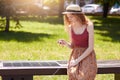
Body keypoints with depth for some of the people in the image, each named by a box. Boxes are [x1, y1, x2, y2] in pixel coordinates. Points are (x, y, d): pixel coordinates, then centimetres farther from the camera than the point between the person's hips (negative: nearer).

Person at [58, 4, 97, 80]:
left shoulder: (89, 26, -12)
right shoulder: (70, 28, 2)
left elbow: (90, 47, -14)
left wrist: (78, 60, -19)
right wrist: (65, 43, -9)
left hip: (87, 55, -3)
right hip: (75, 55, 3)